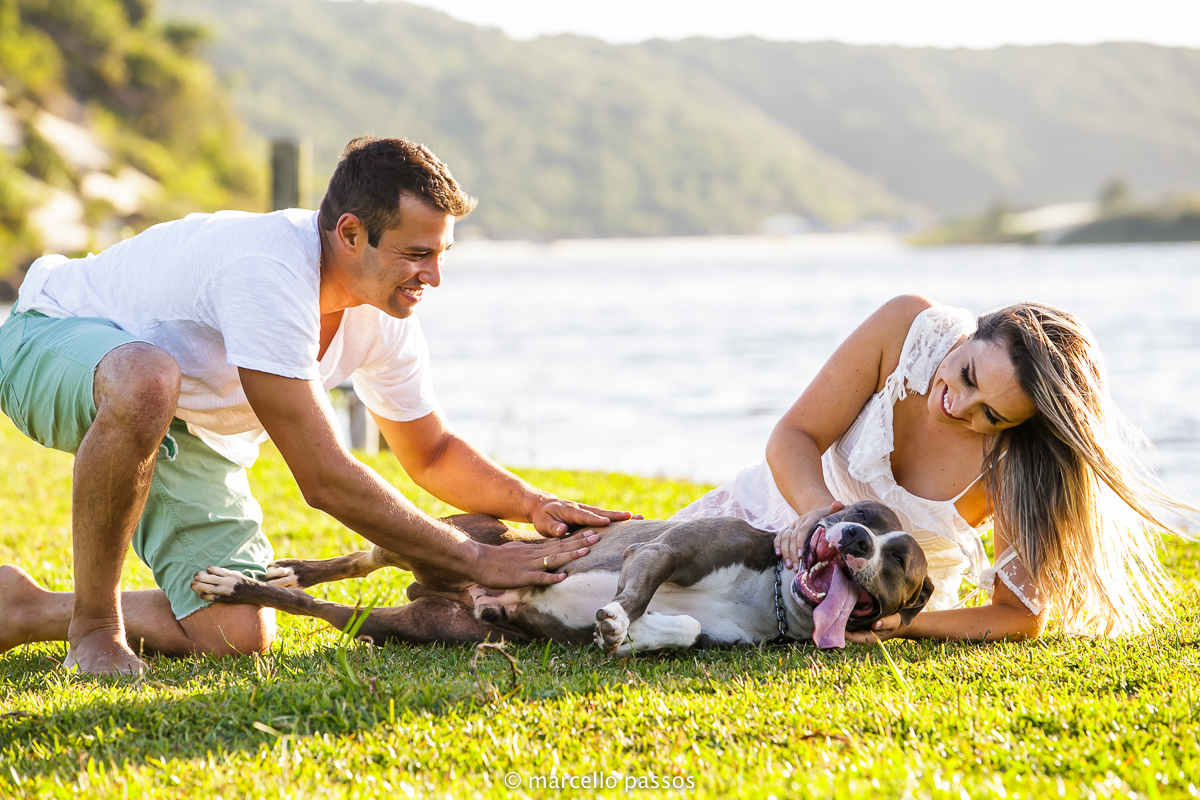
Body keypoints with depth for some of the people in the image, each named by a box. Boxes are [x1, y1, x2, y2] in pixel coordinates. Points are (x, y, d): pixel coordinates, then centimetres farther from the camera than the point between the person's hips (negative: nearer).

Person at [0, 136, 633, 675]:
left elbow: (431, 455, 7)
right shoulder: (271, 272, -37)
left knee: (240, 637, -7)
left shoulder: (384, 315, -10)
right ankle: (93, 621, -24)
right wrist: (478, 562, -32)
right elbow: (324, 479, -37)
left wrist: (530, 503, -14)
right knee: (148, 381, -45)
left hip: (184, 433, 8)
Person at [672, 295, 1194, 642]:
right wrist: (819, 508, -45)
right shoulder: (909, 328, -28)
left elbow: (1022, 618, -25)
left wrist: (894, 625, -38)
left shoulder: (1017, 464, -30)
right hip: (776, 510, 2)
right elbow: (792, 437, -23)